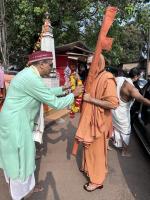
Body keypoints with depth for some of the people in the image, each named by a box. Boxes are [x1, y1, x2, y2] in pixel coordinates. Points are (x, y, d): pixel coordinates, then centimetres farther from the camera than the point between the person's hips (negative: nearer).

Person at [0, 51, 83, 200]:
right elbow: (55, 103, -21)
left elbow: (46, 91, 23)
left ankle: (23, 187, 45)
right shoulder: (31, 78, -25)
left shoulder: (29, 74, 7)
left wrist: (62, 88, 18)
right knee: (20, 160, 6)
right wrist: (73, 94, -8)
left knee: (17, 158, 24)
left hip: (17, 120, 10)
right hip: (15, 122, -10)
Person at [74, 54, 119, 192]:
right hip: (89, 120, 8)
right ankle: (88, 167, 45)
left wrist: (91, 99, -25)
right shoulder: (93, 77, 8)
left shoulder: (107, 79, -20)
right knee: (88, 147, 23)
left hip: (99, 122, -8)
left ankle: (97, 180, 23)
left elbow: (113, 104, -29)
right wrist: (82, 94, 4)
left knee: (96, 151, 5)